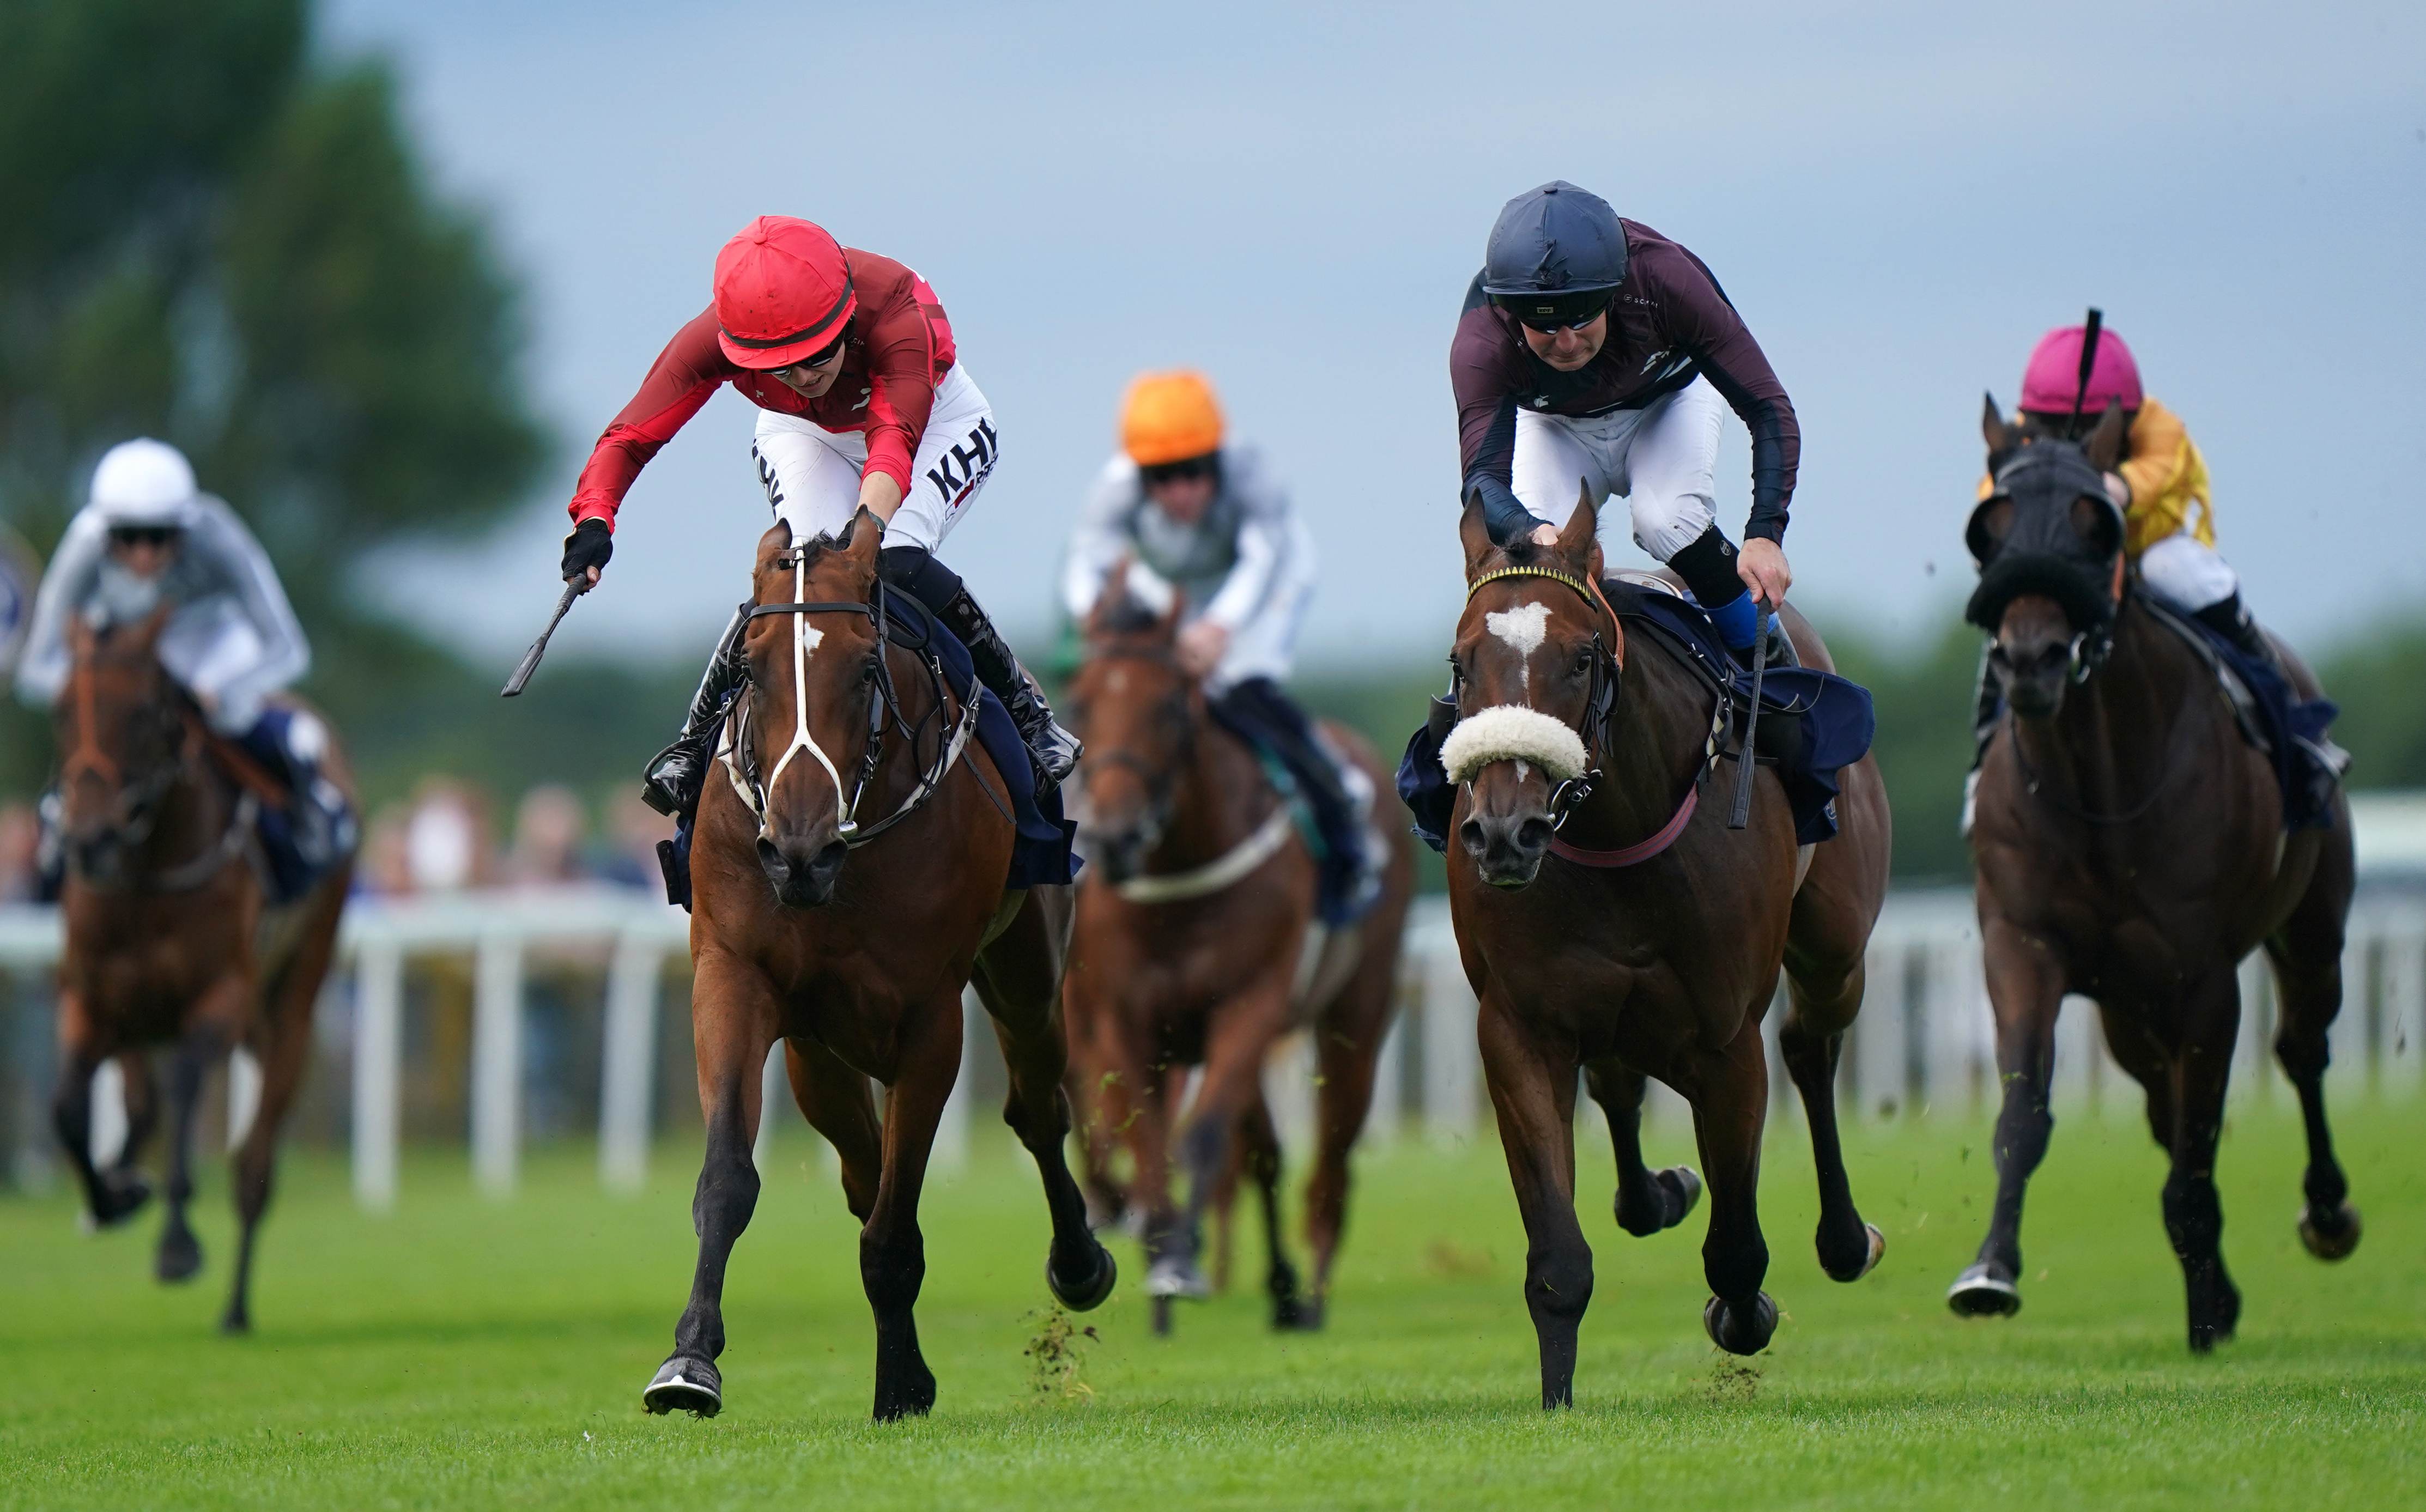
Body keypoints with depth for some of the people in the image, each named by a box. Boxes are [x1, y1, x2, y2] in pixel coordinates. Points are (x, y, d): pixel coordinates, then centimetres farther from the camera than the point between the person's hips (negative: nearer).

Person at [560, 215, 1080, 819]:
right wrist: (594, 519, -53)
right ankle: (697, 740, -6)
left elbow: (895, 439, -54)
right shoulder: (713, 338, -34)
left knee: (901, 566, -26)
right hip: (803, 434, 2)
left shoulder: (896, 314, -42)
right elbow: (631, 435, -34)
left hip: (935, 421, -2)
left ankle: (1025, 711, -6)